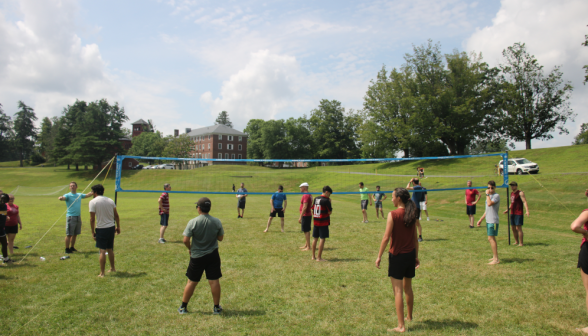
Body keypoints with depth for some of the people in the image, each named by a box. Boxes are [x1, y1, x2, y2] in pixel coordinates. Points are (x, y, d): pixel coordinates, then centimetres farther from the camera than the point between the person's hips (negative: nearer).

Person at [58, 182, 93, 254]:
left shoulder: (79, 195, 12)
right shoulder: (68, 195, -6)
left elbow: (87, 195, 29)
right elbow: (64, 197, -27)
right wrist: (60, 198, -48)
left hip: (78, 217, 6)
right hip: (70, 217, -6)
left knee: (75, 234, 13)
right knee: (69, 234, -3)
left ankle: (72, 247, 26)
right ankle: (67, 249, 6)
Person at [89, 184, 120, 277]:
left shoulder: (93, 202, -8)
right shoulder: (110, 200, 7)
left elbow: (92, 219, -11)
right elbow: (116, 215, 10)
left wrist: (93, 231, -5)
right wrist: (118, 227, 18)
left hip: (101, 229, -5)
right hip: (111, 228, 5)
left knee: (102, 251, -1)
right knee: (110, 249, 18)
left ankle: (102, 273, 3)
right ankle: (112, 268, 30)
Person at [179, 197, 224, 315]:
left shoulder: (193, 222, -14)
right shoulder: (217, 221, -7)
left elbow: (186, 240, -15)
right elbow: (220, 238, 2)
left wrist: (190, 248, 4)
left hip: (196, 256, -1)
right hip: (213, 256, 1)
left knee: (192, 282, 12)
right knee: (214, 281, 8)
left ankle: (183, 307, 25)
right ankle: (217, 307, 19)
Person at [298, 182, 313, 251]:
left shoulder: (305, 195, -18)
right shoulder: (309, 195, 14)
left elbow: (305, 207, -24)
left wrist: (300, 217, -23)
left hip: (305, 215, -10)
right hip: (308, 215, 10)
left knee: (306, 231, -6)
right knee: (306, 230, 17)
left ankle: (308, 247, -3)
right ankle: (306, 245, 25)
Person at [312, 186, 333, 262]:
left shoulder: (316, 199, 8)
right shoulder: (326, 200, -13)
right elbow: (330, 212, -10)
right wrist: (329, 203, -2)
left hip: (316, 222, 7)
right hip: (323, 223, -7)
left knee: (315, 238, 13)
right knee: (322, 239, -2)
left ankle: (313, 256, 20)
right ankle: (319, 258, 0)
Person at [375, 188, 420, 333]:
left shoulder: (393, 214, -15)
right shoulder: (412, 215, 2)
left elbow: (386, 237, -17)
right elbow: (415, 238, 8)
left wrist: (379, 256, -10)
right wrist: (416, 256, 17)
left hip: (397, 255, -6)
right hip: (410, 255, 6)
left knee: (398, 290, 1)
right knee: (408, 288, 22)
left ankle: (401, 326, 4)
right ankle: (409, 316, 39)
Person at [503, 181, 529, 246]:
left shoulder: (520, 193, -7)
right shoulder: (512, 193, 17)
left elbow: (524, 202, -18)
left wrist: (527, 210, -29)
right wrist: (508, 209, 30)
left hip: (518, 213, -8)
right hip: (512, 213, 8)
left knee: (518, 228, -9)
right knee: (513, 228, 11)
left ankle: (521, 243, -4)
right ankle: (516, 242, 22)